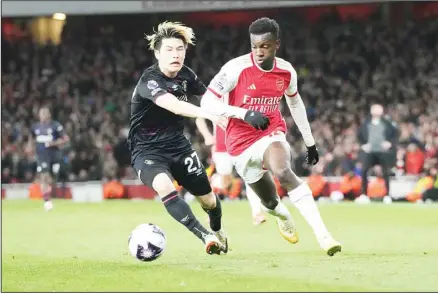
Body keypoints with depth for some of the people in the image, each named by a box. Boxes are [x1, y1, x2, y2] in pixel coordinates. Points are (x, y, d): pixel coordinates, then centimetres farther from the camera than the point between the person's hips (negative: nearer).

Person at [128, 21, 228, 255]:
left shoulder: (186, 75, -3)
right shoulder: (149, 80, -25)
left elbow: (207, 95, 18)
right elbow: (174, 105, -44)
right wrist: (208, 114, -56)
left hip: (178, 145, 6)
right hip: (147, 150, -6)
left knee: (207, 199, 12)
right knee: (164, 187, -35)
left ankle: (218, 231, 46)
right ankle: (206, 237, -33)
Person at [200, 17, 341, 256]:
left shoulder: (287, 71, -4)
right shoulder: (236, 68, -17)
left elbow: (295, 103, 16)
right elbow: (207, 102, -16)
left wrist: (310, 142, 22)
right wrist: (244, 113, -28)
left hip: (271, 134, 0)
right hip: (242, 143, 0)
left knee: (283, 172, -33)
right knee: (270, 202, 10)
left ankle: (323, 236, -38)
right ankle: (283, 216, 51)